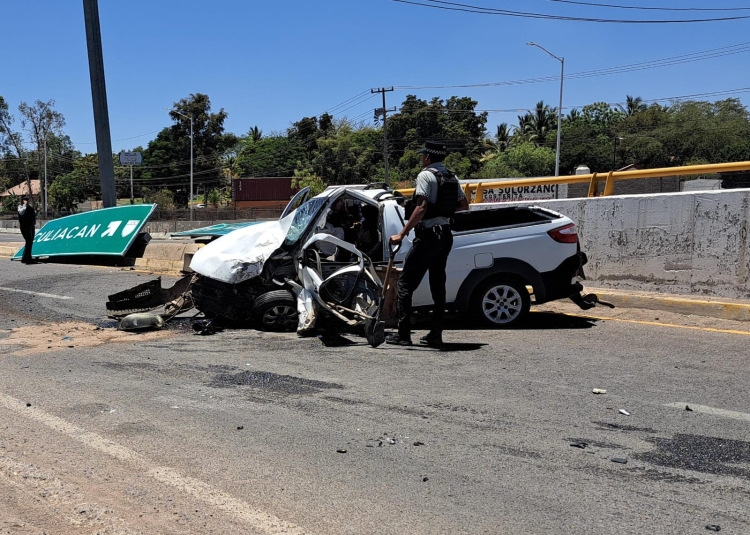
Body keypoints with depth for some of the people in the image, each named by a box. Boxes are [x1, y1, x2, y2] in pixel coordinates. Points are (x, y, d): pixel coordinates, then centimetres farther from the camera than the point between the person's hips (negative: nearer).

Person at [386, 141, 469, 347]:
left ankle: (403, 333, -5)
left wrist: (401, 234, -20)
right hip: (445, 235, 8)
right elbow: (464, 205, 18)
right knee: (438, 285, 11)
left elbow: (421, 208, -20)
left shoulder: (426, 175, -10)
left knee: (405, 283, -3)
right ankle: (436, 335, 12)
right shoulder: (451, 178, 14)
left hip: (428, 236, -8)